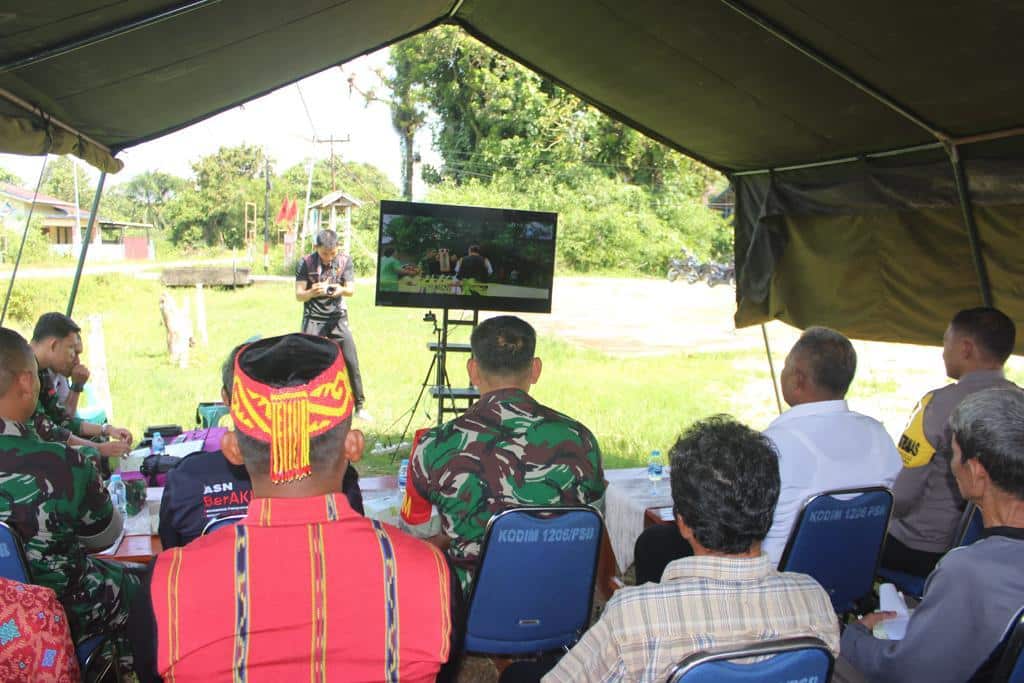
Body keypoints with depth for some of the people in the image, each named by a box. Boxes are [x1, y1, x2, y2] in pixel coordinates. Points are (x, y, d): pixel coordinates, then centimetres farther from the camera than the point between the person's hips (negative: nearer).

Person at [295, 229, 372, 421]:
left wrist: (341, 290, -29)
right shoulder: (305, 263, -6)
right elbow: (298, 295, -6)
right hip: (313, 318, -1)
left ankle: (360, 406, 7)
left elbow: (352, 289, -5)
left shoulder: (345, 261, -2)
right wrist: (312, 292, -29)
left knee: (351, 362, -3)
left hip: (338, 318, 1)